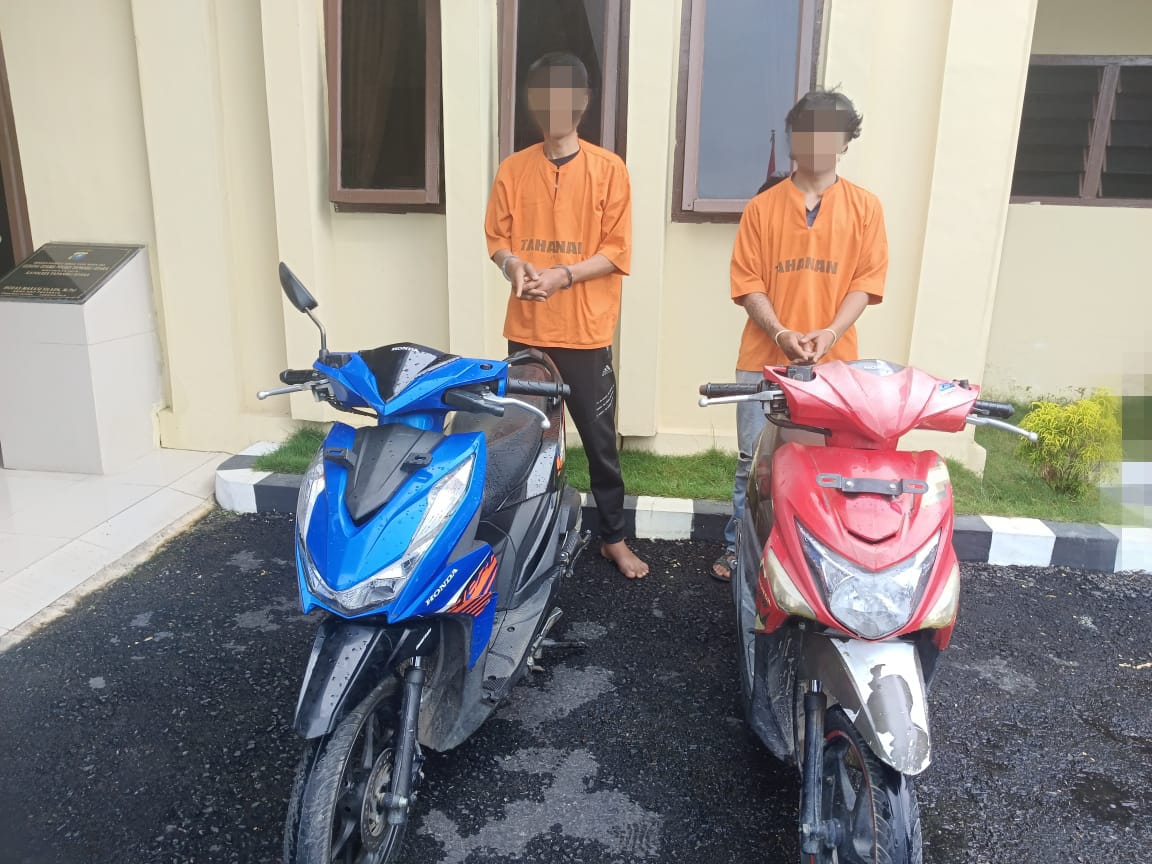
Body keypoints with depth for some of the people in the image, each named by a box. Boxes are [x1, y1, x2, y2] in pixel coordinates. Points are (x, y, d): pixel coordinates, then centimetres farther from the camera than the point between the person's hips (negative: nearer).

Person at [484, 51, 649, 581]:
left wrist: (563, 275, -18)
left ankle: (613, 538, 21)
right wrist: (513, 264, -14)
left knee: (600, 439, 6)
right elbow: (496, 237, 9)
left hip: (586, 331, -2)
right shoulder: (513, 169, 6)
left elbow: (617, 252, -5)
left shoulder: (608, 169, -2)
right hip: (527, 330, 2)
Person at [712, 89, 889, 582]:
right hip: (765, 357, 0)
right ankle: (739, 547, 20)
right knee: (755, 463, 6)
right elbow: (747, 282, 1)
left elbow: (866, 281, 2)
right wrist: (781, 334, -13)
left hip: (834, 361, 0)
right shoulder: (762, 207, 6)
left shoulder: (864, 207, 8)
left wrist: (828, 333, -13)